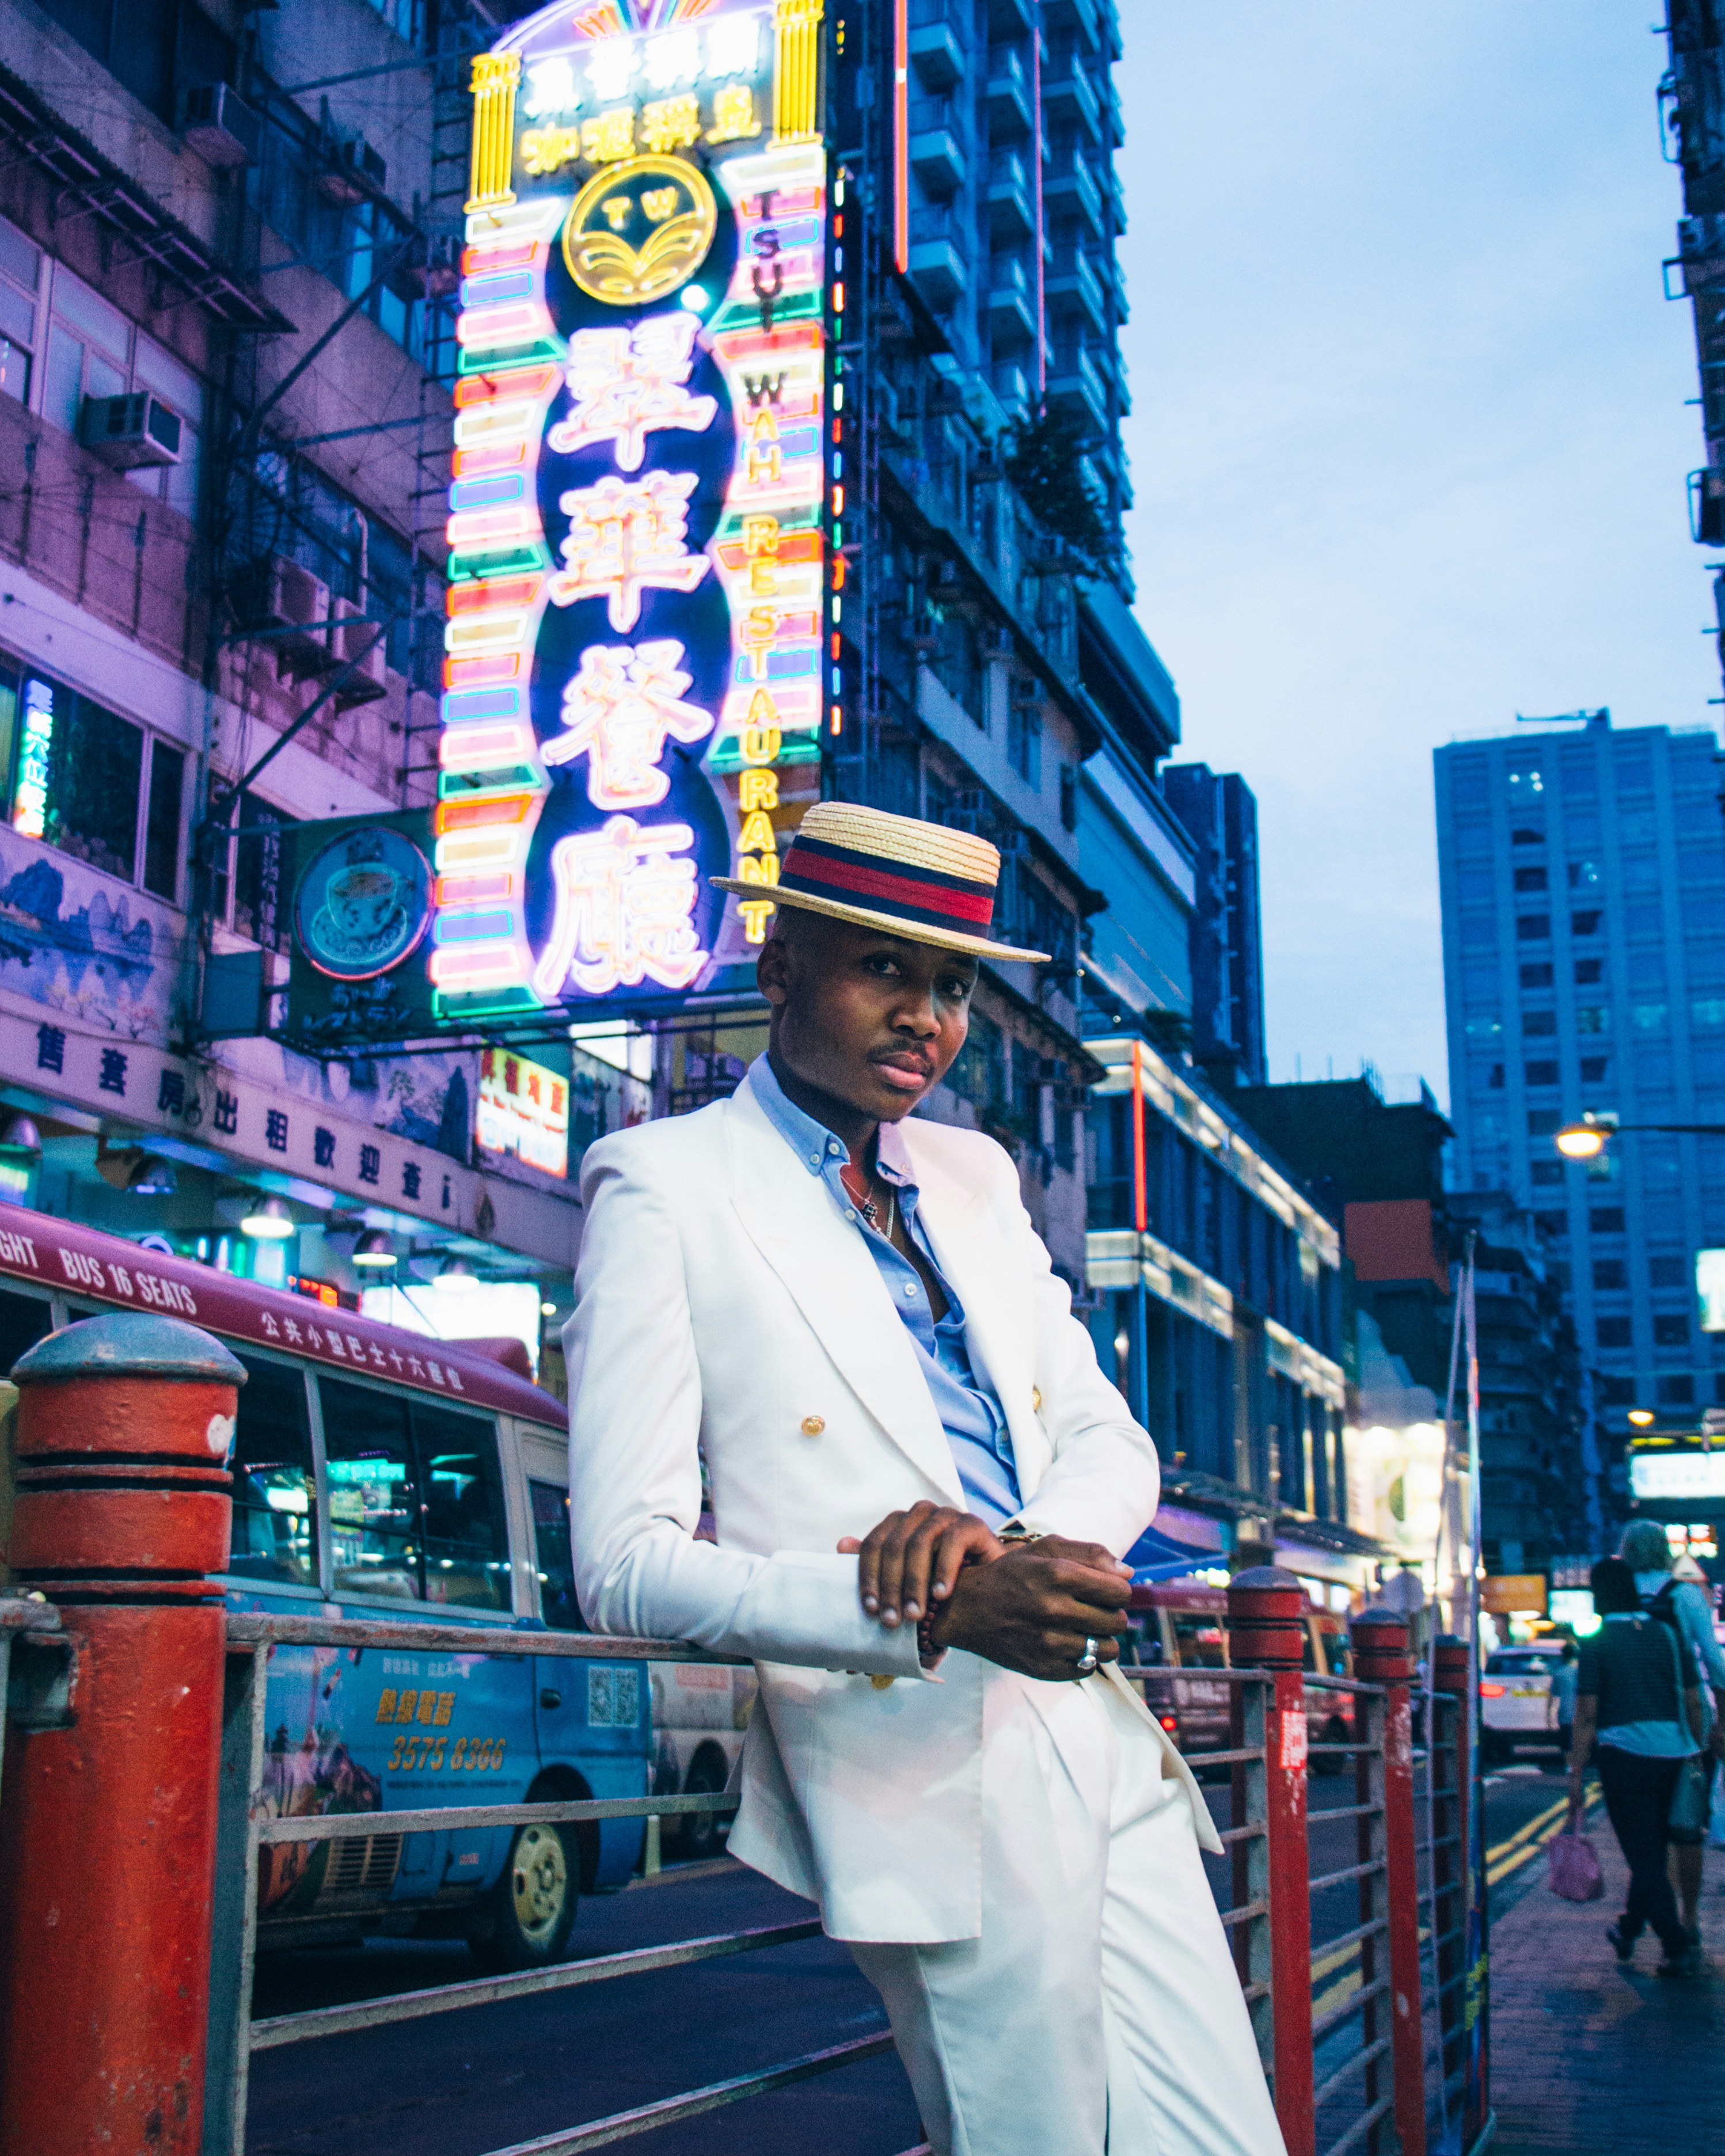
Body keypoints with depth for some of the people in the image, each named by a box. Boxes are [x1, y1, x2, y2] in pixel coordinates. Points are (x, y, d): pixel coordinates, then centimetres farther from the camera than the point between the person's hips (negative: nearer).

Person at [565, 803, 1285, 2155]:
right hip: (927, 1780, -6)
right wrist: (940, 1620, -24)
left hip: (1109, 1747, 6)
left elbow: (1108, 1439, 15)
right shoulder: (664, 1185, -4)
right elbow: (627, 1565, -11)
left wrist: (1007, 1539, -10)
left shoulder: (977, 1176, 17)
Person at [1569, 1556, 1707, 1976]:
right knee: (1652, 1850, 19)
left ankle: (1680, 1947, -5)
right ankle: (1628, 1930, 33)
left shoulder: (1596, 1645, -6)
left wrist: (1576, 1776, -4)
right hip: (1673, 1754, 5)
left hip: (1625, 1756, -5)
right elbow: (1693, 1702, 7)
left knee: (1643, 1857, 1)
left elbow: (1587, 1715, -8)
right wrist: (1698, 1754, 17)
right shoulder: (1669, 1635, 6)